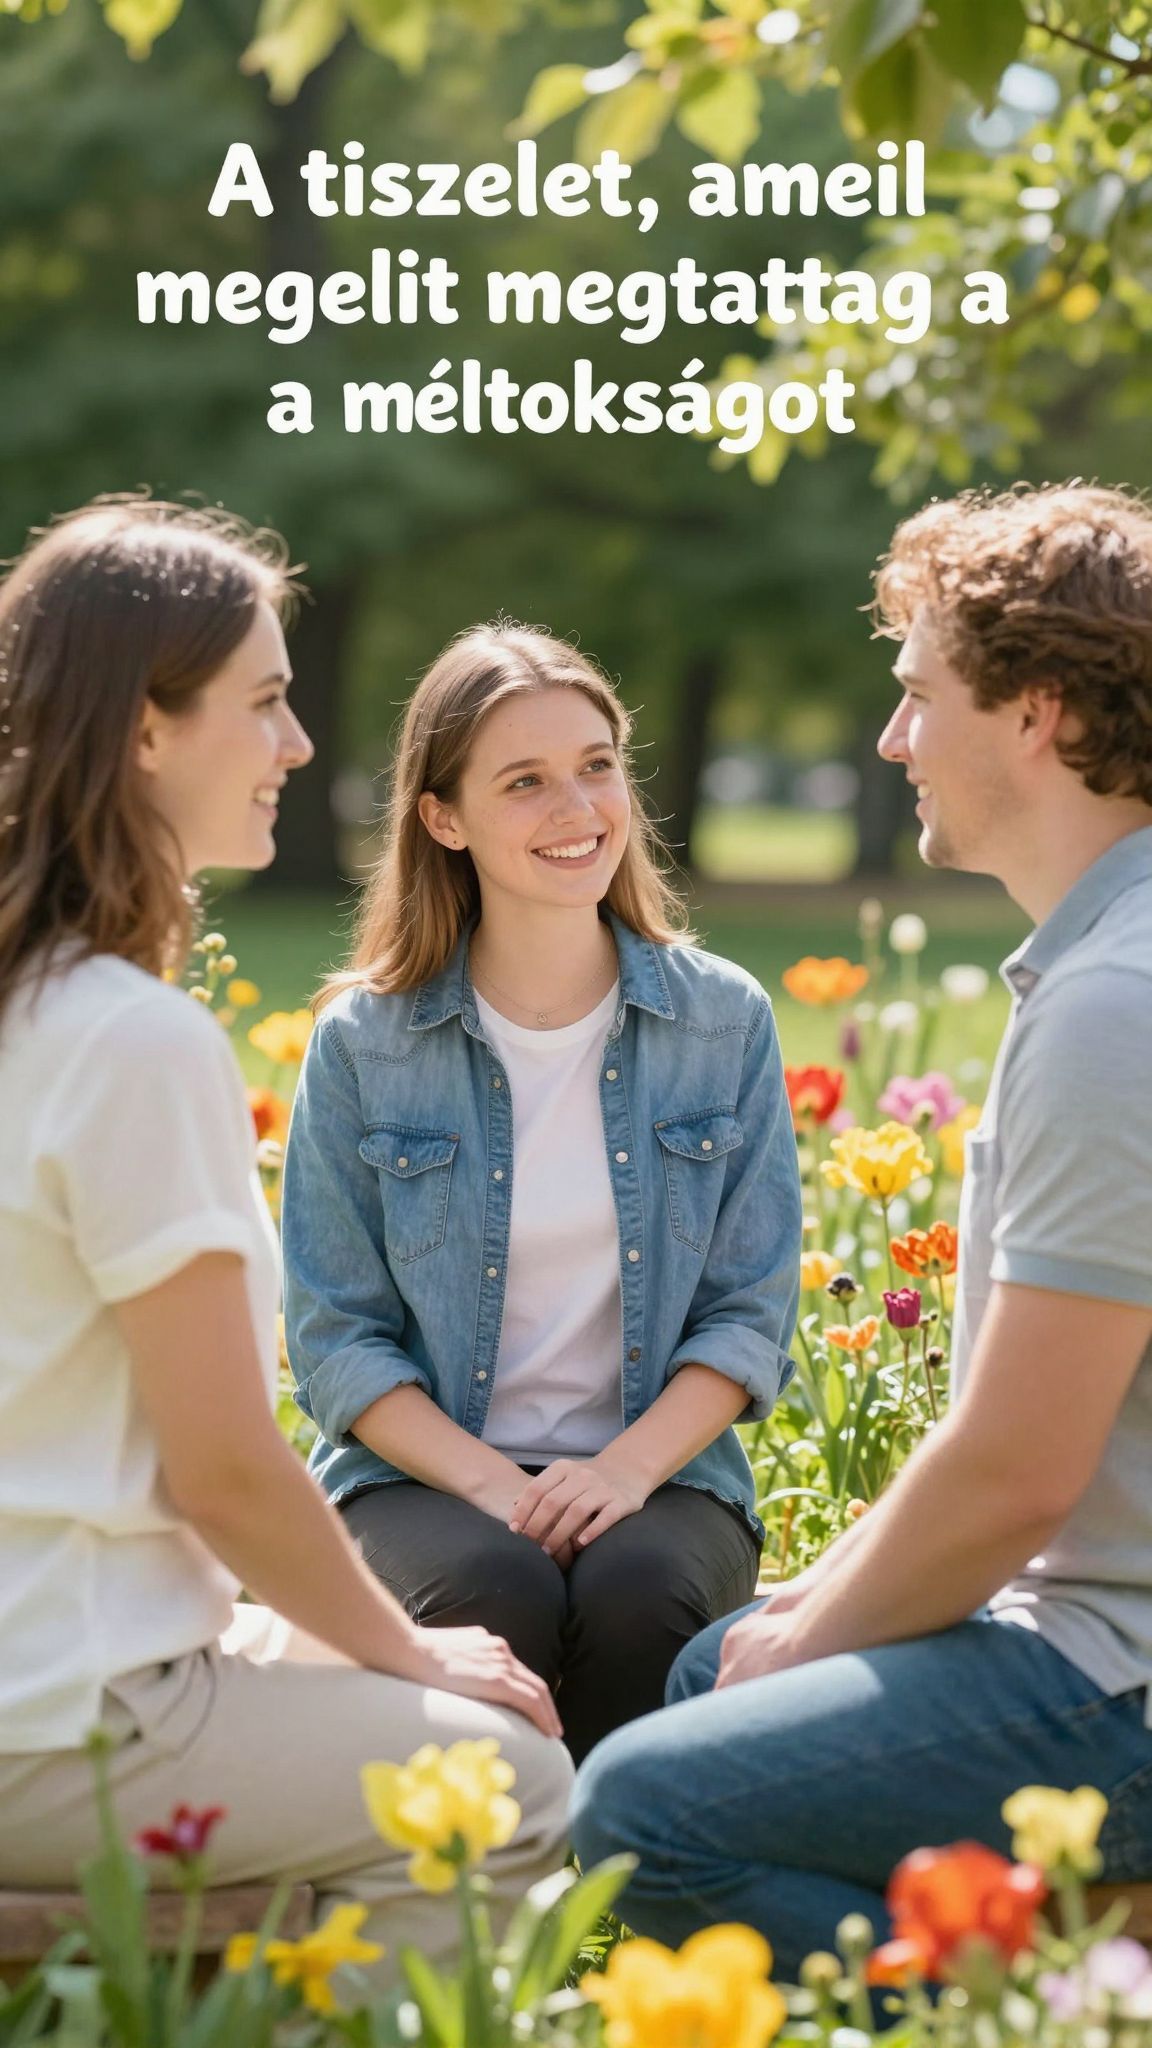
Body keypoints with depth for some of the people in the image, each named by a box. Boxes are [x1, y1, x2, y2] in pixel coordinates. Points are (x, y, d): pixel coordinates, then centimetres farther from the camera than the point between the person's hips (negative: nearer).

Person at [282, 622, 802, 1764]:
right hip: (421, 1472, -1)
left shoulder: (725, 1023, 4)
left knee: (641, 1593, -31)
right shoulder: (363, 1041, 0)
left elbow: (749, 1312, 3)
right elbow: (336, 1337, 0)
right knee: (495, 1589, -33)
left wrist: (625, 1467, -14)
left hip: (657, 1470, 1)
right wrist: (489, 1481, -16)